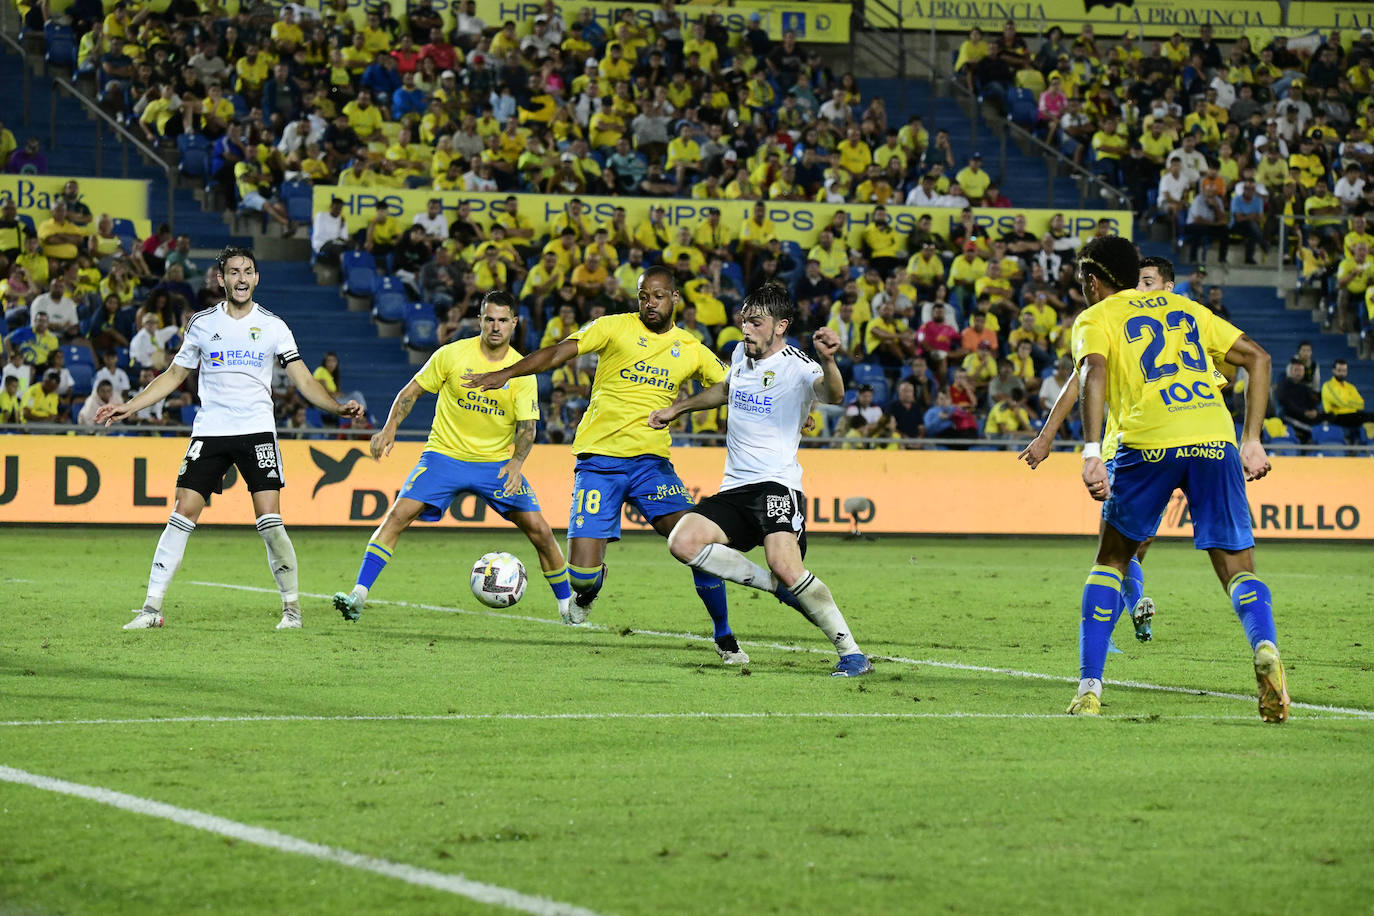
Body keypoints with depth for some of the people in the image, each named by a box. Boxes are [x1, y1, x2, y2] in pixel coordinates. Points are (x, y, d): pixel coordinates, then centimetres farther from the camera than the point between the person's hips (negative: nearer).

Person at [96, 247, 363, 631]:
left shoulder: (273, 326, 5)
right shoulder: (202, 324, 8)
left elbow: (303, 380, 3)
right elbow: (173, 376, 17)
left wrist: (338, 407, -12)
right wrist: (128, 407, 10)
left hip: (257, 430, -1)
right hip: (209, 431, 1)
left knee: (270, 520, -12)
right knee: (183, 513, -8)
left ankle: (291, 606, 3)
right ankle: (152, 608, -3)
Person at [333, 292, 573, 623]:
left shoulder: (522, 371, -4)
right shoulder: (452, 355, -6)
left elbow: (527, 426, -7)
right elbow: (413, 390, 3)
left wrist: (516, 461, -26)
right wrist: (390, 428, -10)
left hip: (497, 464, 1)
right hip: (445, 455, -1)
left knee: (538, 529, -6)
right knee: (399, 514, -19)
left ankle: (566, 603, 14)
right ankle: (358, 595, -18)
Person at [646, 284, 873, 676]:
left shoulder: (795, 367, -10)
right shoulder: (741, 354, 13)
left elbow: (832, 394, -32)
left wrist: (827, 361, -52)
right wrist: (677, 409, 41)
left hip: (776, 485, -7)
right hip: (733, 491, 7)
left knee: (786, 567, -28)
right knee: (682, 541, -17)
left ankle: (852, 654, -14)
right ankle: (778, 585, -3)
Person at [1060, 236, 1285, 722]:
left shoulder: (1096, 319, 14)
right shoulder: (1185, 308, 28)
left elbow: (1093, 372, -7)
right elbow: (1257, 357, 23)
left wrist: (1092, 453, -17)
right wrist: (1251, 440, 21)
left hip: (1149, 443, -3)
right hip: (1216, 439, 3)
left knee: (1111, 558, 17)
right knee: (1238, 569, 5)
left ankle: (1089, 689, 10)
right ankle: (1265, 646, -28)